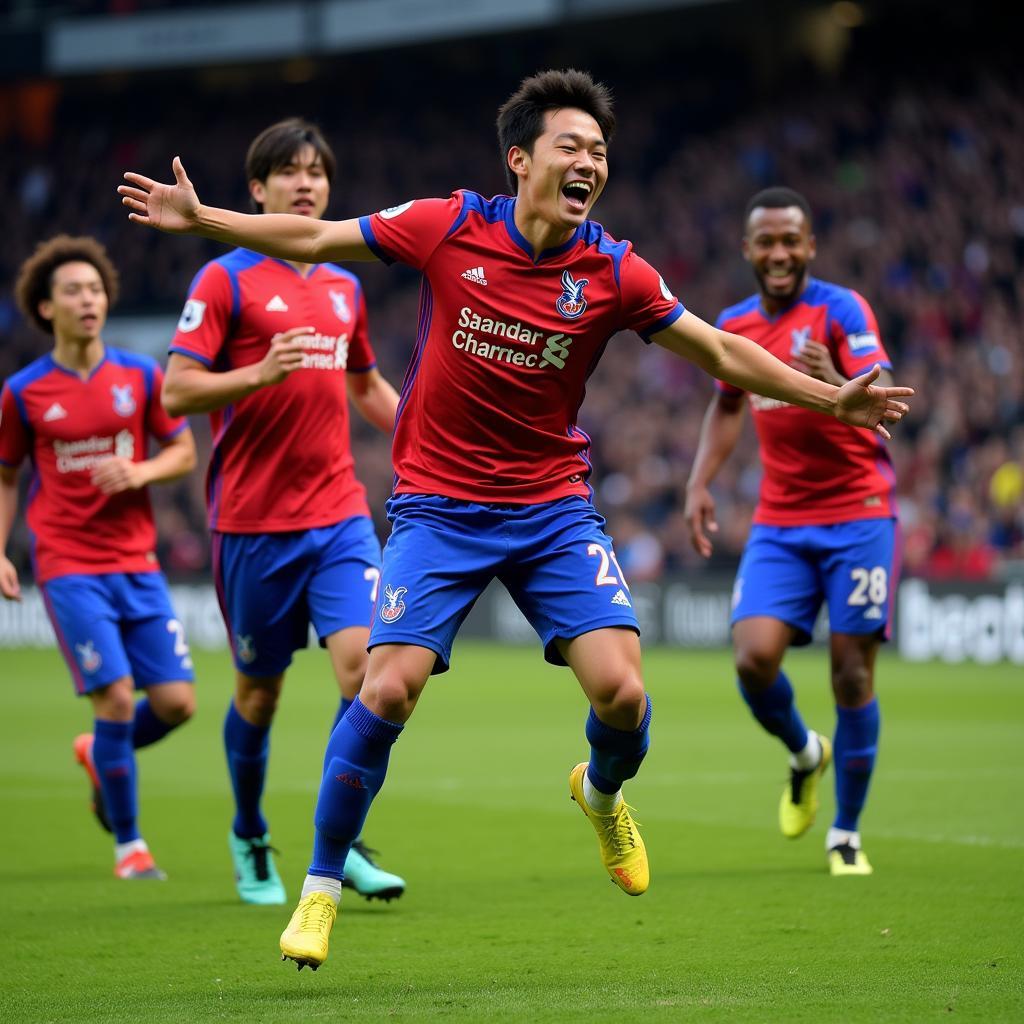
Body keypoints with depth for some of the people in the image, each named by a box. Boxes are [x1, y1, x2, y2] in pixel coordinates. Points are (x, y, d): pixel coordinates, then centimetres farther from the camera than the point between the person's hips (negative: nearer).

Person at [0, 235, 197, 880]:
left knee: (176, 702, -3)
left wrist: (138, 472, -10)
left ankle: (100, 755, 30)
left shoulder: (140, 376, 5)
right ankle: (128, 844, 1)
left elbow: (185, 452, 10)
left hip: (138, 565, 3)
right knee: (116, 695, -14)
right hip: (68, 568, -3)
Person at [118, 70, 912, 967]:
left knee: (620, 690, -14)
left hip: (554, 507, 1)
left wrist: (831, 400, 0)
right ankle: (322, 886, 3)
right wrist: (199, 217, -1)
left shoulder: (613, 273, -5)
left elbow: (722, 354, 5)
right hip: (439, 505, -1)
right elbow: (313, 238, 3)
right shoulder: (447, 228, -7)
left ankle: (603, 793, 24)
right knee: (389, 688, -15)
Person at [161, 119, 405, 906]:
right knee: (259, 691, 7)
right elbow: (177, 391, -10)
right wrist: (261, 373, -24)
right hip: (253, 521, -4)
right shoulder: (226, 280, -4)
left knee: (364, 661, -14)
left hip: (339, 515, 4)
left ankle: (343, 842, -3)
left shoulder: (344, 287, 14)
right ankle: (250, 841, 28)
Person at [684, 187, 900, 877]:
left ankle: (846, 834, 10)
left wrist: (835, 385, -45)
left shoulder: (841, 309, -11)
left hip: (858, 515, -4)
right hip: (779, 522, 4)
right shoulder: (734, 327, 6)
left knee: (852, 672, -5)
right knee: (754, 657, -13)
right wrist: (700, 483, 12)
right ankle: (805, 753, 19)